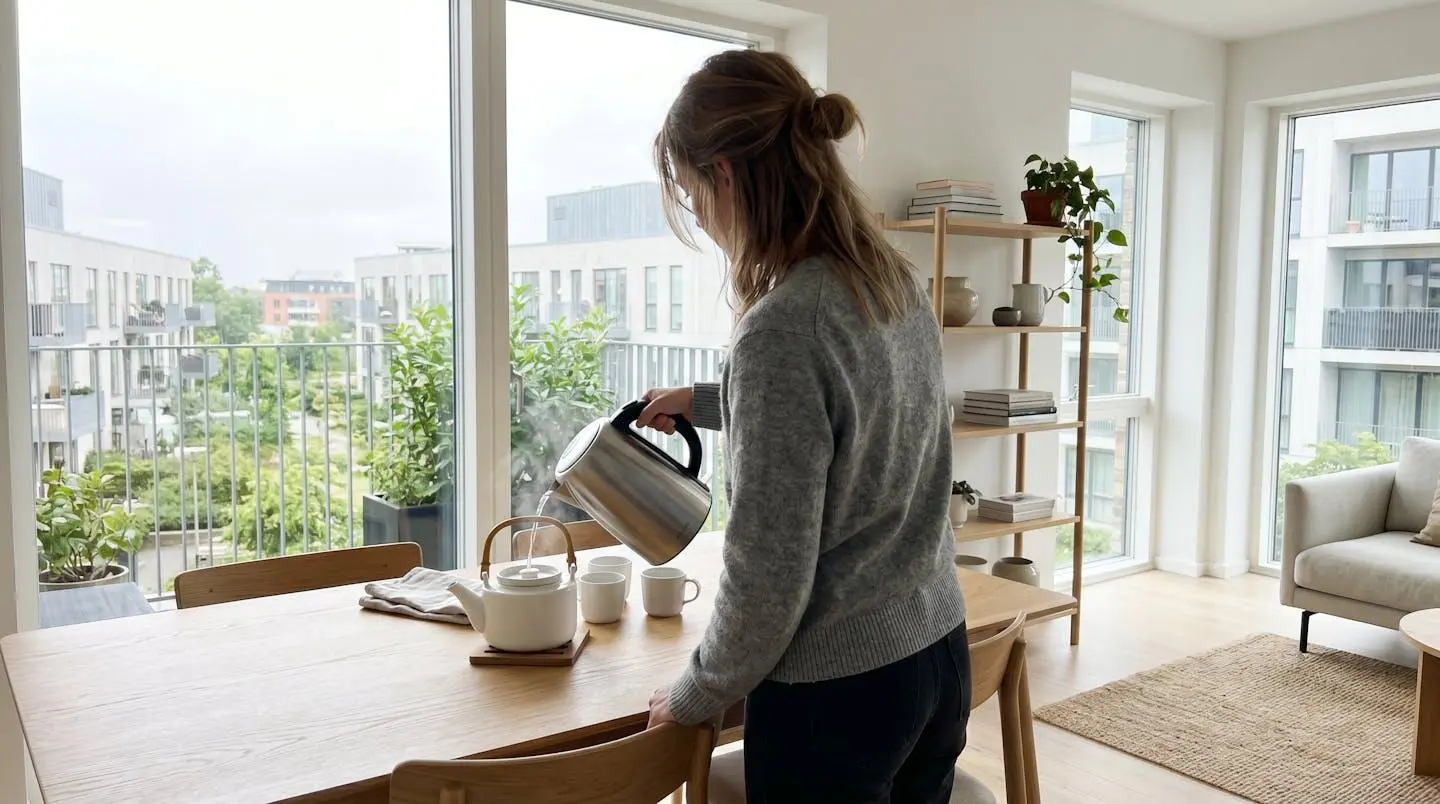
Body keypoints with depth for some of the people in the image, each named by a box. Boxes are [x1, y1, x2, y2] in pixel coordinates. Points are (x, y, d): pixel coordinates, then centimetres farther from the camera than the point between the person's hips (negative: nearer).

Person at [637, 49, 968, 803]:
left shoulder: (781, 329, -25)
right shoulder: (899, 285, 1)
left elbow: (768, 576, -21)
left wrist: (695, 695, -5)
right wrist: (704, 402, 28)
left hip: (836, 690, -8)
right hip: (937, 655, 8)